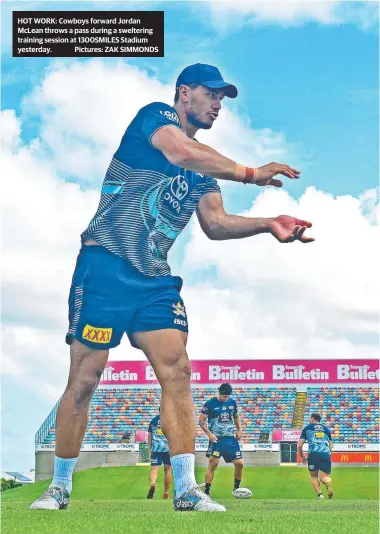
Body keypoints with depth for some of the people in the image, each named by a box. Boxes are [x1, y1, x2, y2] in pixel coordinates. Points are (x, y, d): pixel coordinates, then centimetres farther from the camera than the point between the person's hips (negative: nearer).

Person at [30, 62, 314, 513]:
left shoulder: (205, 164, 18)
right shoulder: (155, 116, -3)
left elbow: (215, 224, 10)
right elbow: (180, 153, -23)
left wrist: (268, 224, -4)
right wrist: (250, 173, -22)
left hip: (157, 280, 7)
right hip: (106, 268, -6)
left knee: (176, 371, -6)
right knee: (84, 378, -4)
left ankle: (186, 490, -4)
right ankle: (60, 486, 9)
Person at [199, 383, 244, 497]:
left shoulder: (232, 402, 9)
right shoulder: (210, 403, -6)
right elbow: (201, 420, -4)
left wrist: (239, 430, 8)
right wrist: (209, 433, -15)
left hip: (231, 437, 5)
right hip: (216, 438, -5)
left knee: (239, 463, 0)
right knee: (213, 463, -12)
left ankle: (236, 488, 18)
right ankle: (206, 491, -8)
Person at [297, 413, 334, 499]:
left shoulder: (307, 428, 19)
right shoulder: (326, 429, 27)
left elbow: (299, 446, 16)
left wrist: (303, 457, 31)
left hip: (314, 454, -2)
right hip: (326, 454, 2)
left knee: (314, 476, 16)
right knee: (324, 477, 6)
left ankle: (319, 494, -6)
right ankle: (328, 483, -30)